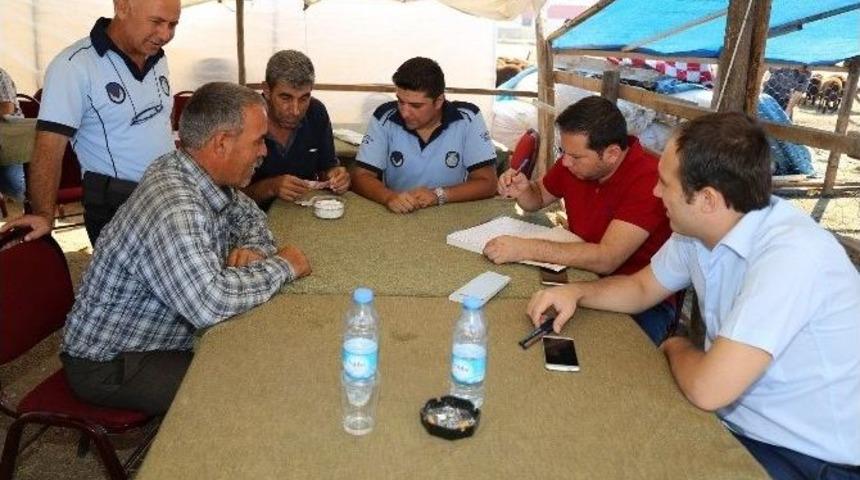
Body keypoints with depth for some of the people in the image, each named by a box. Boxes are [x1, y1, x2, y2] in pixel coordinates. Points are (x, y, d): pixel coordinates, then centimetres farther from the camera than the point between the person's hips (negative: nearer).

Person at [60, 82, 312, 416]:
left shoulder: (204, 176, -5)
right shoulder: (173, 209, -32)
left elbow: (248, 214, 14)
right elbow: (210, 303, -43)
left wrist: (252, 249, -10)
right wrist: (282, 267, -26)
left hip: (164, 334, 9)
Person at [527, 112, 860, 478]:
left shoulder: (792, 255, -32)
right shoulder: (698, 228, -5)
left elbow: (708, 388, -33)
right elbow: (642, 288, 12)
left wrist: (676, 347, -10)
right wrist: (575, 292, -7)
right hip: (733, 418, 7)